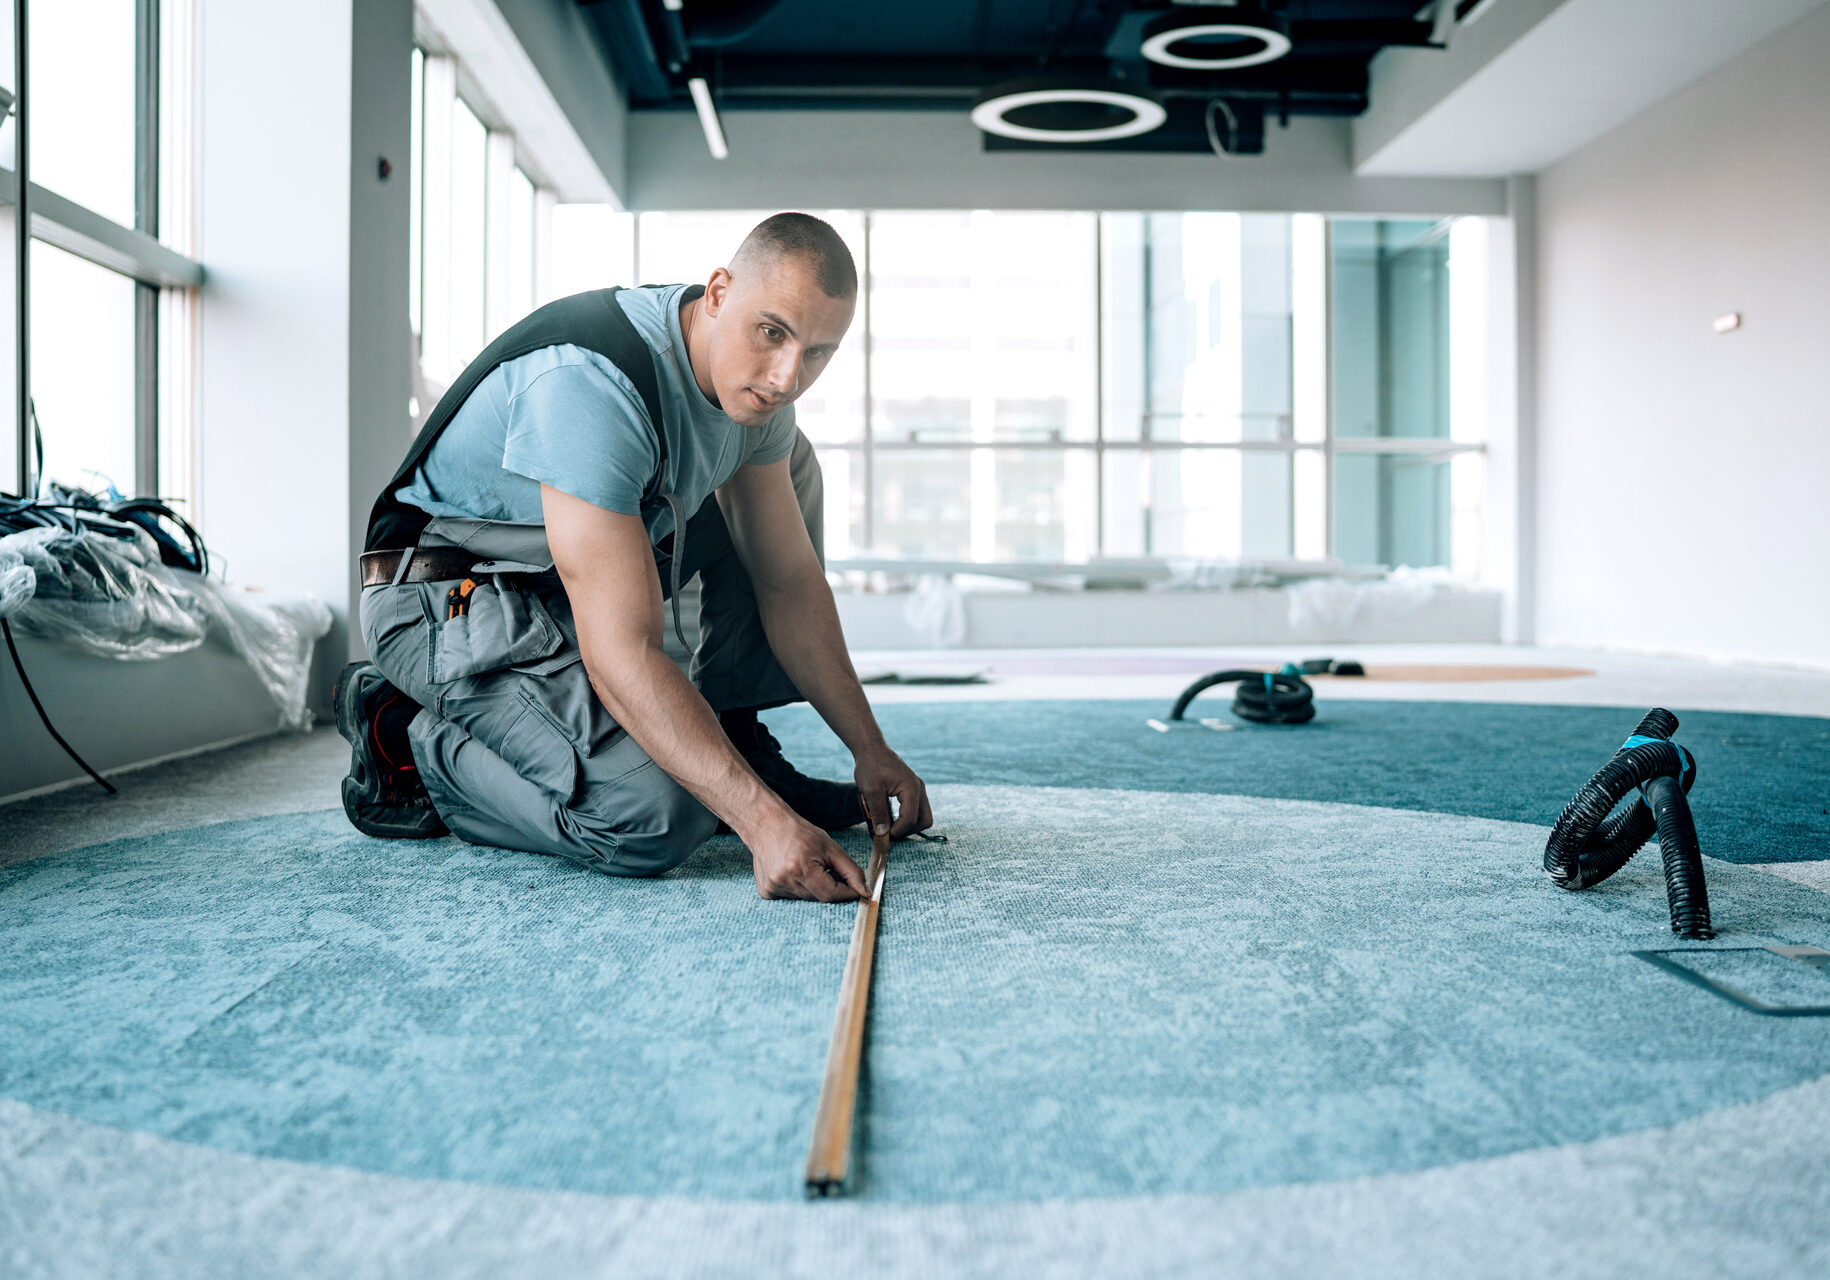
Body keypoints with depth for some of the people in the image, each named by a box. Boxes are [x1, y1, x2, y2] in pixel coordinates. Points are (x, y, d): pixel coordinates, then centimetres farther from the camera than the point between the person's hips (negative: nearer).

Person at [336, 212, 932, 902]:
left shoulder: (751, 379, -5)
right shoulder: (593, 383, -33)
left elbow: (789, 579, 2)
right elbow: (622, 654, -36)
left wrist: (869, 748, -3)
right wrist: (763, 820, -42)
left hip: (575, 580, 9)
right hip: (449, 600, -9)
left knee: (789, 465, 5)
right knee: (655, 819, -27)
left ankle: (732, 736, 6)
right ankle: (403, 733, -4)